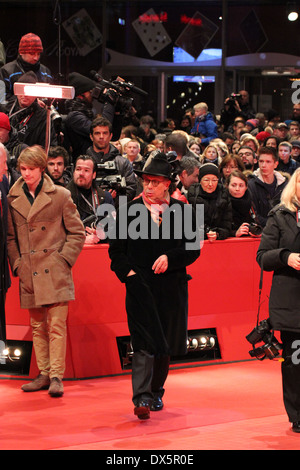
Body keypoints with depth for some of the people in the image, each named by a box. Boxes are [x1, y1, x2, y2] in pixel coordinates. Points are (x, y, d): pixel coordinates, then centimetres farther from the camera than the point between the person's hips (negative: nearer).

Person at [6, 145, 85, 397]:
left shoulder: (60, 195, -1)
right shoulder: (13, 199, 7)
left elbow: (77, 232, 3)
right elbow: (10, 236, 15)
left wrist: (64, 259, -5)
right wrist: (16, 264, 6)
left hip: (54, 272, -3)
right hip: (29, 274, 3)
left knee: (56, 325, -6)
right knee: (37, 326, 8)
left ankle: (56, 376, -4)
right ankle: (44, 374, 16)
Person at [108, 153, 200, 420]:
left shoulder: (182, 211, 6)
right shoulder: (130, 210, 4)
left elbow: (193, 249, 4)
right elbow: (116, 250, 8)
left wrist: (170, 258, -12)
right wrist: (127, 272, -8)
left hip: (171, 288, 2)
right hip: (140, 285, -2)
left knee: (165, 344, 10)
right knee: (144, 342, -13)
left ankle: (156, 392, 27)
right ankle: (142, 398, -18)